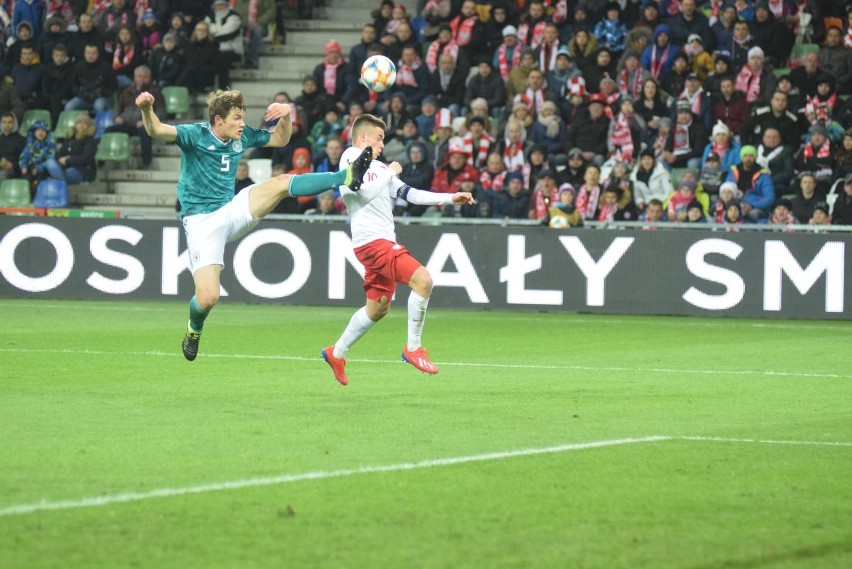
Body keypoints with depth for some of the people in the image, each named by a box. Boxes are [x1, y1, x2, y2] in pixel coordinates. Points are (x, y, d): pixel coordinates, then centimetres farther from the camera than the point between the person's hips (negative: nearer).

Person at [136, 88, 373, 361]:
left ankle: (347, 177, -19)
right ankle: (194, 328, 18)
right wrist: (147, 109, -50)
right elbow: (157, 131, -29)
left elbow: (280, 139, 20)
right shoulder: (195, 135, -13)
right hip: (201, 222, -5)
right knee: (208, 297, -15)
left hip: (231, 212, 5)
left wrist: (286, 115, -1)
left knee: (281, 183, -15)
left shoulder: (243, 136, 5)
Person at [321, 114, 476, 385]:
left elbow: (410, 194, 18)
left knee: (378, 307, 15)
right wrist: (391, 171, -6)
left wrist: (450, 198, 12)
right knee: (422, 279, -21)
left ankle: (337, 352, 28)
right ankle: (413, 348, -14)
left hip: (383, 242, 10)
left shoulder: (378, 167, 19)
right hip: (371, 240, -10)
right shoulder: (351, 158, -5)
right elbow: (365, 192, -18)